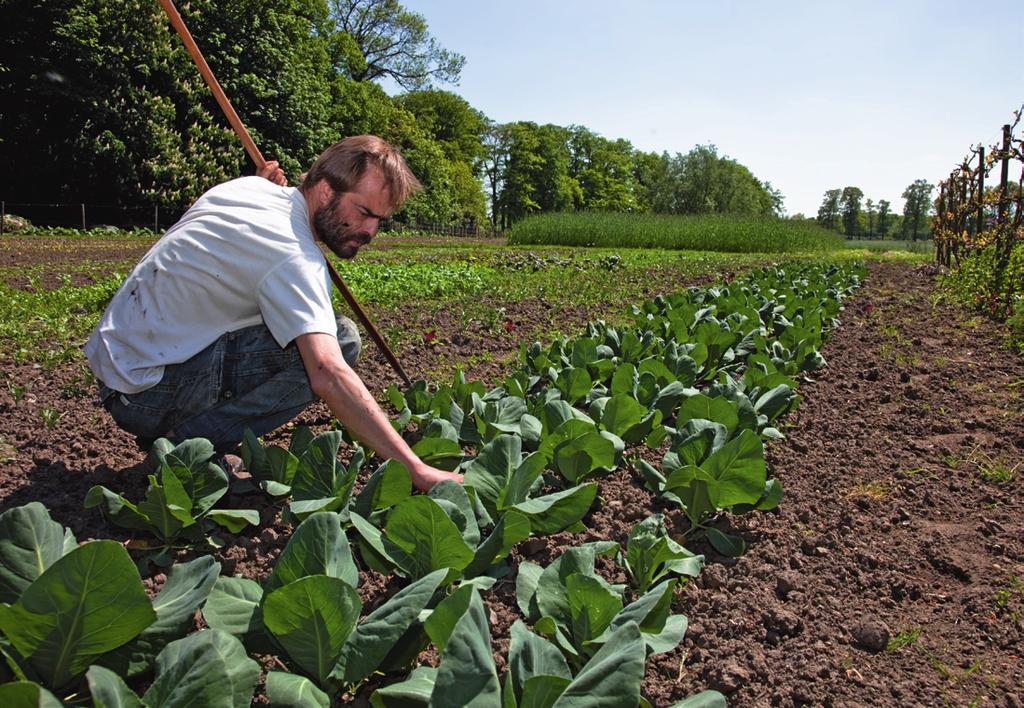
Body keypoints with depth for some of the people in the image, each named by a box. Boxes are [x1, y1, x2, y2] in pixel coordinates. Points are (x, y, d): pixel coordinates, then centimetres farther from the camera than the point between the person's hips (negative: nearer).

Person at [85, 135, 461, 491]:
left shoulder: (249, 186, 4)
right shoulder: (292, 256, -24)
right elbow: (328, 376, -36)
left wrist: (266, 181, 13)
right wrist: (416, 470, -39)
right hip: (148, 391, -9)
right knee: (340, 341, -19)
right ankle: (190, 444, -10)